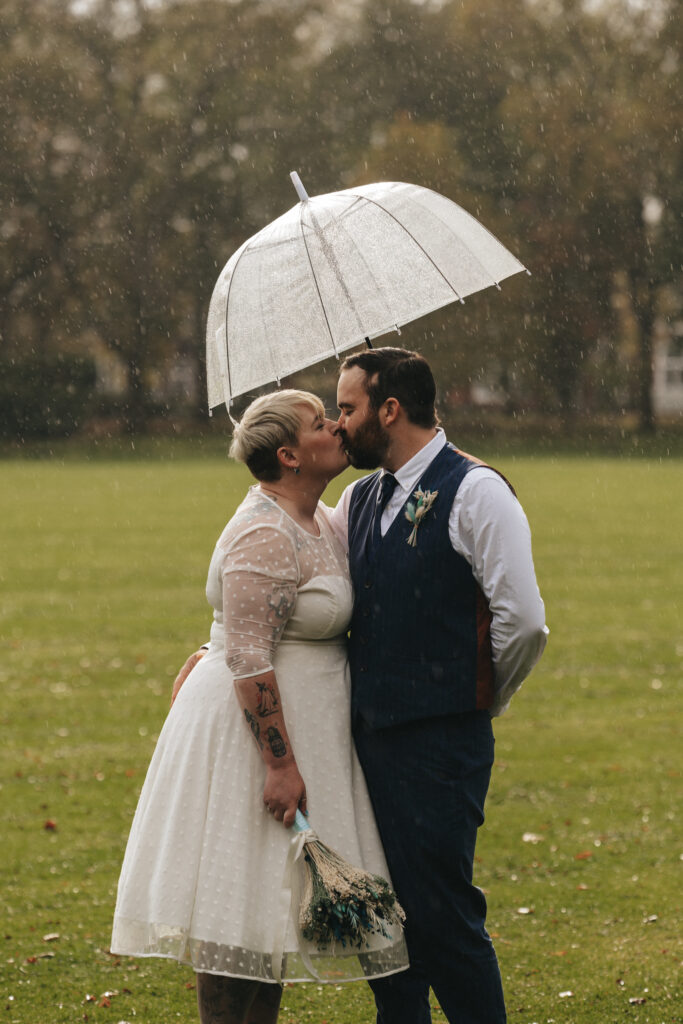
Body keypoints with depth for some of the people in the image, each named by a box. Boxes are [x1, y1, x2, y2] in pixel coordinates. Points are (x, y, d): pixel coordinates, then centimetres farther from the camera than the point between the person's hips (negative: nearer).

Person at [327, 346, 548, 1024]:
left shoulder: (476, 493, -10)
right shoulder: (360, 499, 14)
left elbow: (522, 623, -14)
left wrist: (479, 700, -1)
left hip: (441, 741, -7)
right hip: (370, 733, 7)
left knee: (441, 913, -7)